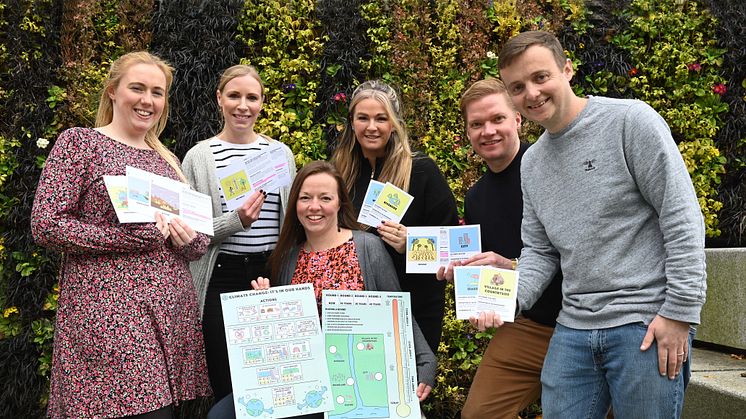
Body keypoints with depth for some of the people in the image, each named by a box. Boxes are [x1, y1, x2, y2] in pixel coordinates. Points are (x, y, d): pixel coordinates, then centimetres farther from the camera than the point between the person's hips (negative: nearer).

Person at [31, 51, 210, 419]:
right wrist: (135, 236, -15)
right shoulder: (79, 142, 1)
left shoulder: (167, 159, 17)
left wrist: (190, 240, -3)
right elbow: (46, 225, -9)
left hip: (173, 311, 6)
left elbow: (199, 240, 21)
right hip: (109, 310, -6)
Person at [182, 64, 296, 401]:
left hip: (273, 277, 3)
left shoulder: (281, 153, 7)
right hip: (222, 281, -2)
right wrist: (236, 221, -20)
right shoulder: (199, 157, -1)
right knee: (227, 386, 5)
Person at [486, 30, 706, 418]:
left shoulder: (630, 121, -8)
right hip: (572, 329, 6)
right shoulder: (531, 164, 12)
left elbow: (682, 218, -11)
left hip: (647, 325, -6)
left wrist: (679, 313, -14)